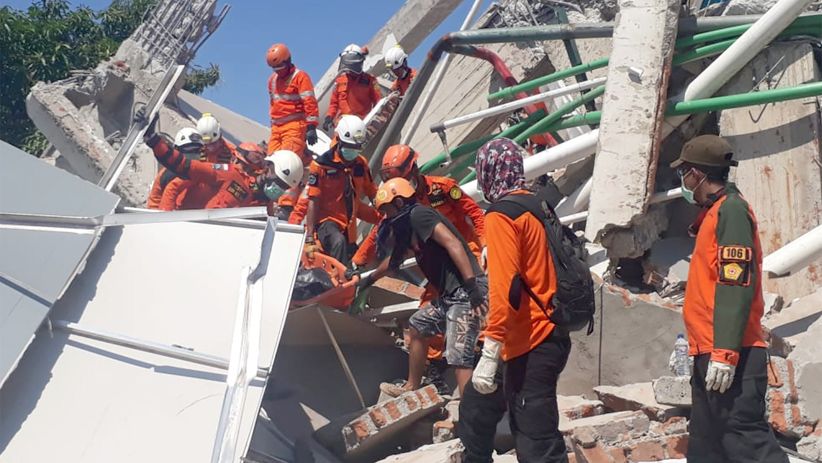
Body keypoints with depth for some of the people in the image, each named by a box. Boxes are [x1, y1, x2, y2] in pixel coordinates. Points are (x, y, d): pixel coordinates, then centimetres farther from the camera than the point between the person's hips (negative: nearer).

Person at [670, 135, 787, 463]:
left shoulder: (731, 209, -10)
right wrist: (693, 339, 25)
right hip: (711, 353, 10)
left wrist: (724, 353, -25)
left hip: (730, 358, -10)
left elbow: (737, 286, -20)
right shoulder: (715, 212, 19)